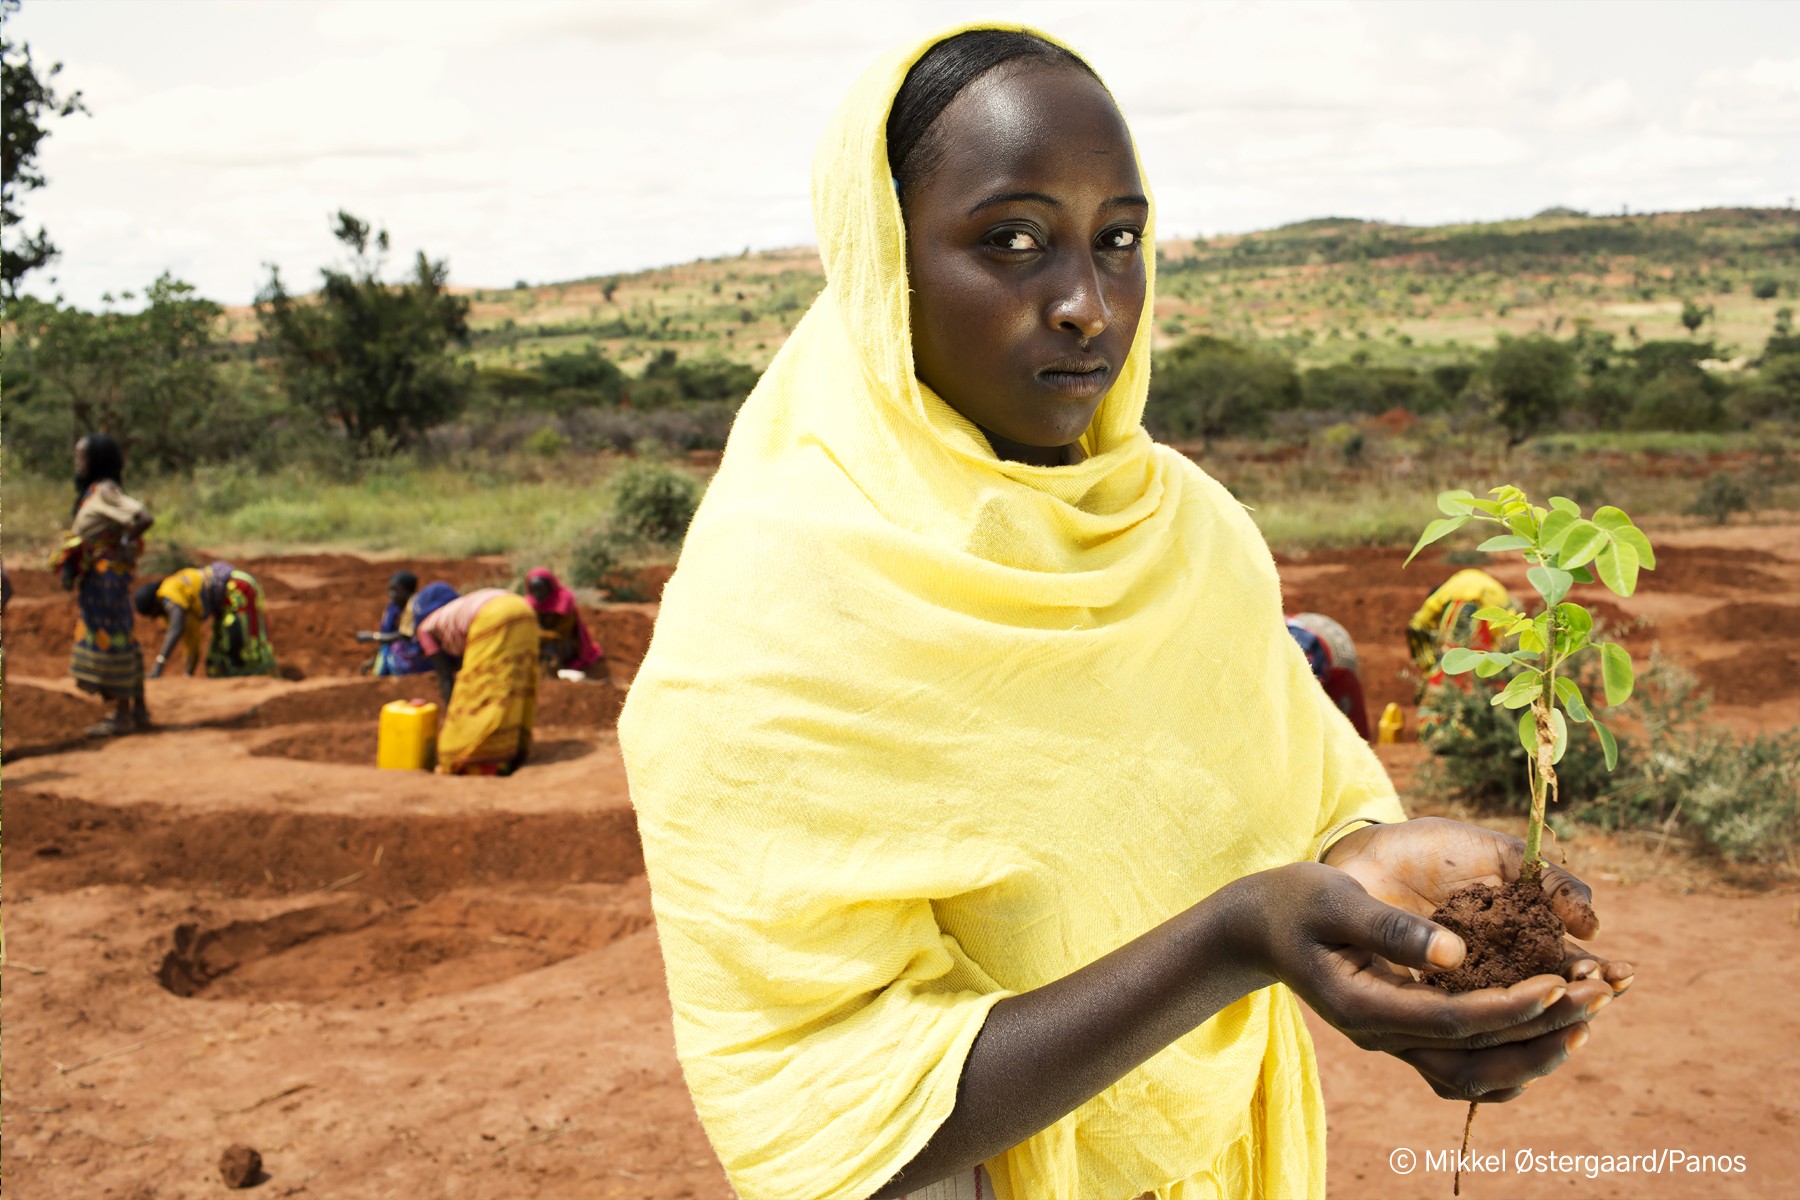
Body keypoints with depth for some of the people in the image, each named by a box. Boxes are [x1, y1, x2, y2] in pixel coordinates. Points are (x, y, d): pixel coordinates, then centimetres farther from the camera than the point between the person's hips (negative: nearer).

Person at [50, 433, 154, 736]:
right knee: (124, 642, 13)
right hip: (97, 578, 10)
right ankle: (138, 710, 19)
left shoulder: (105, 491, -14)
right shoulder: (91, 492, 15)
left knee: (109, 640, -5)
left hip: (105, 574, -10)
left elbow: (145, 518, -27)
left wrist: (122, 546, -16)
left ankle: (122, 715, 0)